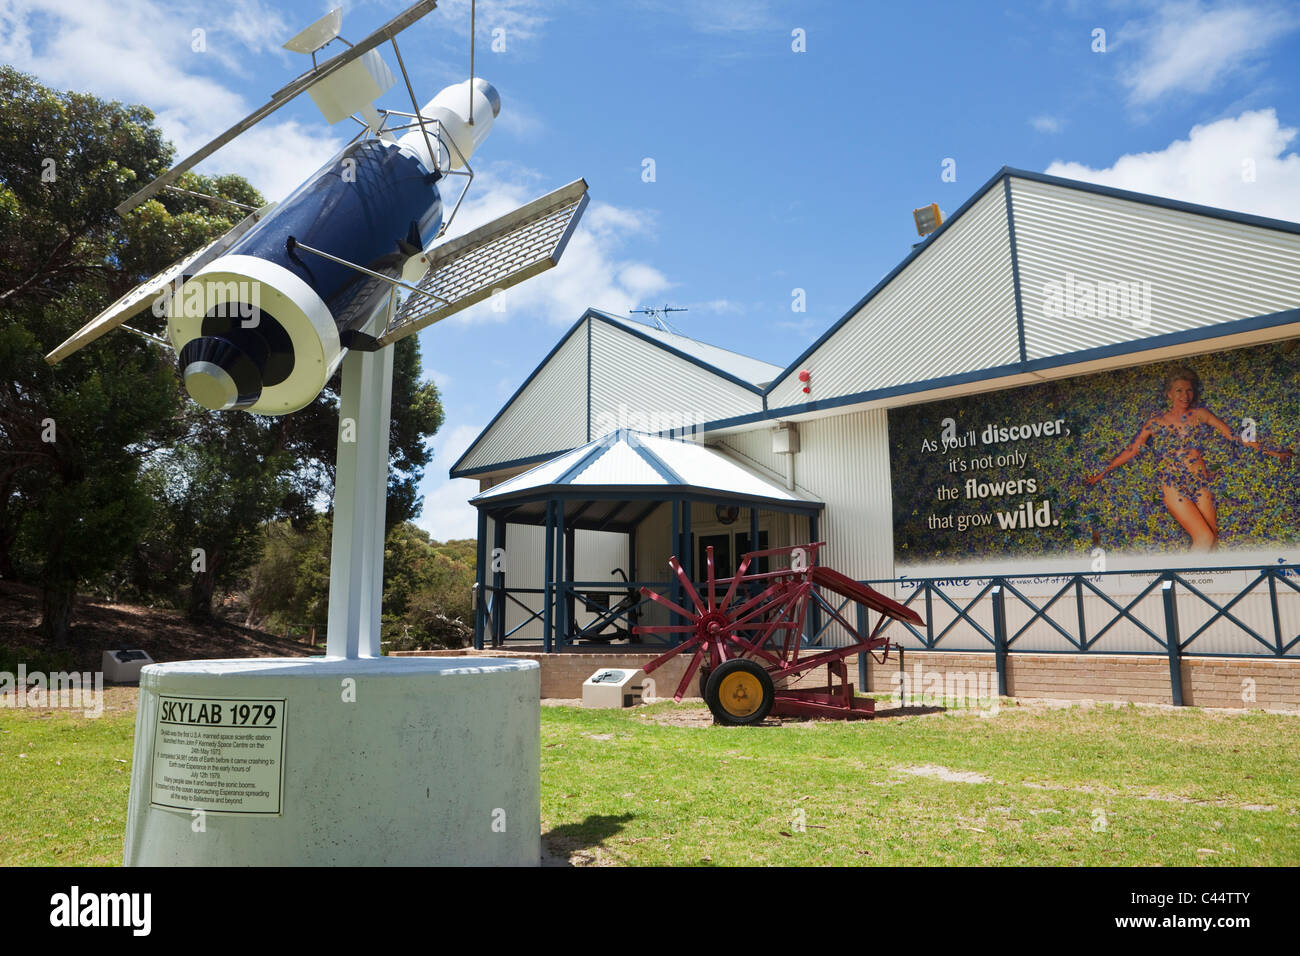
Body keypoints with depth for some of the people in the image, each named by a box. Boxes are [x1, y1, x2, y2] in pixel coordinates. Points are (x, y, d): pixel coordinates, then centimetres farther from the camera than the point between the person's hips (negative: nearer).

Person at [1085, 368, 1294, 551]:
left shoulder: (1200, 414, 11)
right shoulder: (1156, 424, 7)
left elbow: (1234, 436, 13)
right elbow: (1130, 451, 11)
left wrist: (1271, 451, 9)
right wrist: (1102, 473, 10)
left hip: (1201, 484, 3)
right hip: (1174, 487, -3)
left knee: (1213, 539, -2)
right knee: (1205, 538, -17)